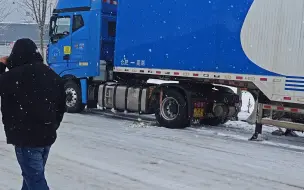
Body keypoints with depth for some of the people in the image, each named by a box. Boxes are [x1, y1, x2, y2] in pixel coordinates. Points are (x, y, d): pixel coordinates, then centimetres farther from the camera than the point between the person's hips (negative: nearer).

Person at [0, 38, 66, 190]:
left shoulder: (15, 75, -17)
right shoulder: (52, 75, 7)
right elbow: (61, 107, 13)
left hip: (26, 138, -7)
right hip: (47, 136, 7)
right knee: (33, 174, 22)